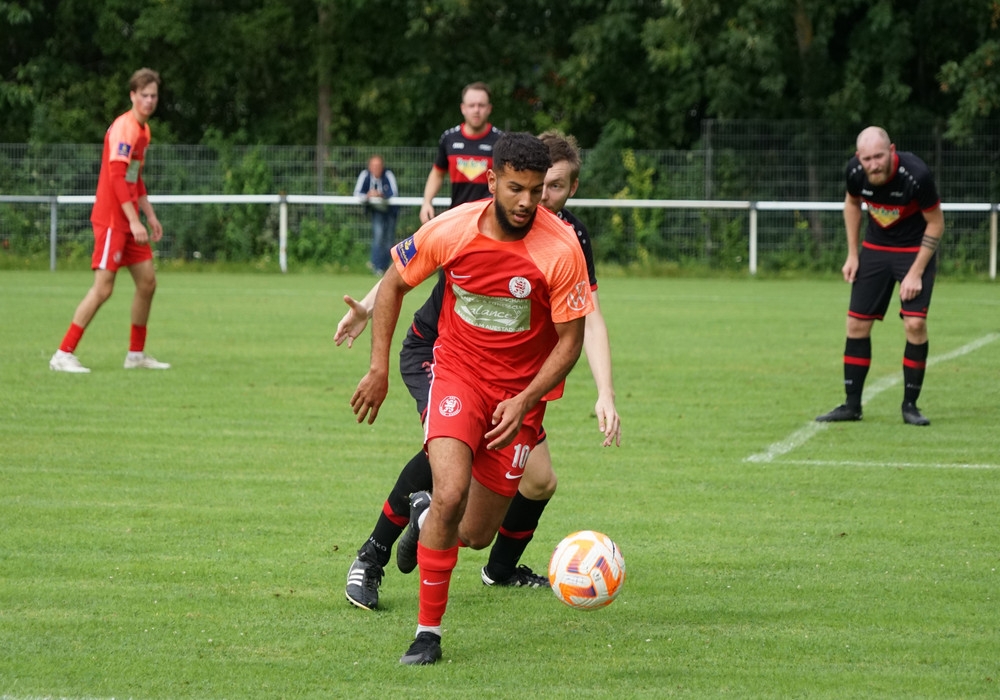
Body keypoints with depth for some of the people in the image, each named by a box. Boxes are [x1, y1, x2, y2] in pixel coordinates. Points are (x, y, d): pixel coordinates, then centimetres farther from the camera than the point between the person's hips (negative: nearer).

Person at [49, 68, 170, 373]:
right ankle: (63, 355, -9)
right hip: (111, 219, -9)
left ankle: (136, 354, 20)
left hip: (130, 221, 9)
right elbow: (117, 177, -23)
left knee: (147, 282, 9)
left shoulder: (143, 129, 14)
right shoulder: (124, 128, -16)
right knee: (103, 288, -12)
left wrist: (150, 216, 21)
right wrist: (133, 221, -25)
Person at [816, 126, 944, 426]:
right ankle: (852, 404, 11)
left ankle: (910, 405, -1)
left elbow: (935, 223, -15)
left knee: (915, 323, -15)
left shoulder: (916, 174, -29)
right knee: (856, 323, 0)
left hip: (916, 250, -4)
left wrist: (916, 273, -16)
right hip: (874, 248, 4)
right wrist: (852, 255, 4)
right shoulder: (856, 171, -17)